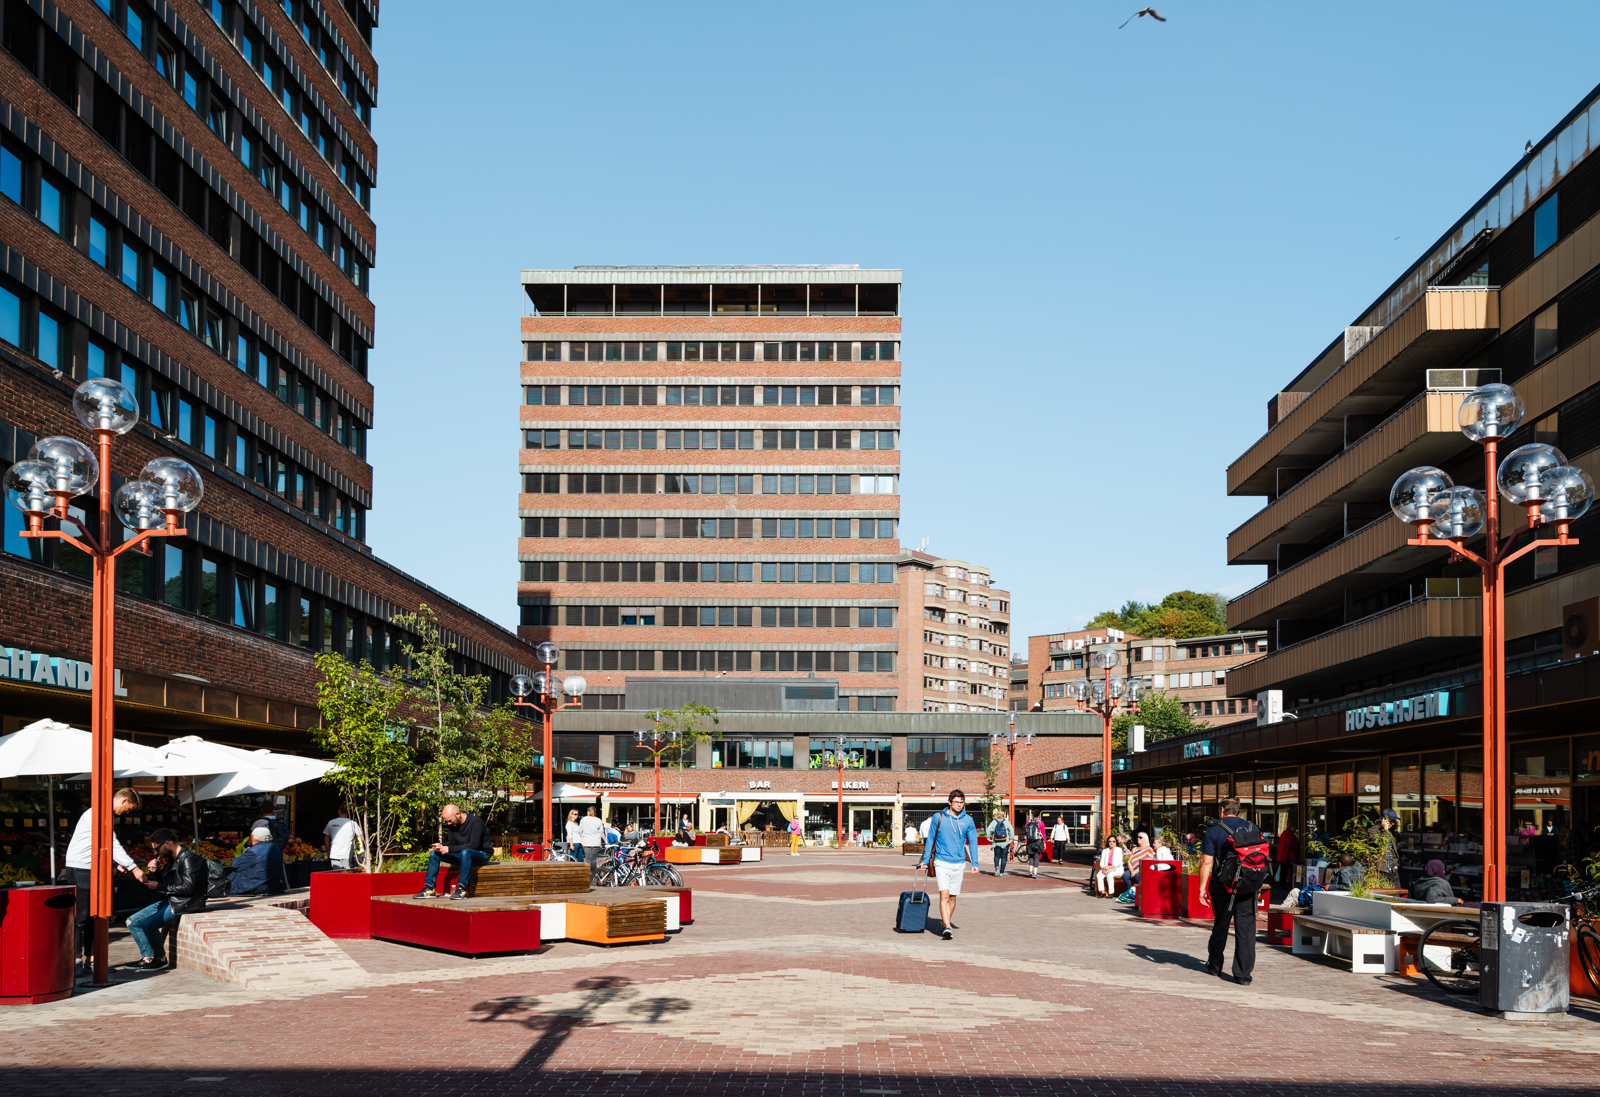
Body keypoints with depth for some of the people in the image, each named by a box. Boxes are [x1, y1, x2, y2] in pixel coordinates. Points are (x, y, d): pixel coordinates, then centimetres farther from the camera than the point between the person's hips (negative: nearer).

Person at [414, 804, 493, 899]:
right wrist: (441, 846, -15)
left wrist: (449, 849, -31)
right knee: (434, 853, -3)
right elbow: (451, 842, 9)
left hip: (482, 855, -8)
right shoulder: (452, 824, 3)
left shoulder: (475, 822, -21)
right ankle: (429, 889, -9)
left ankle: (462, 889, -37)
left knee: (465, 852, -41)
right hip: (462, 855, 8)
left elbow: (473, 845, -29)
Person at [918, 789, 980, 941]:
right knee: (944, 895, -15)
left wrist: (975, 863, 0)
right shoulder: (938, 818, -1)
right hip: (942, 862, -2)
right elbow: (930, 840, 7)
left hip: (958, 864, 3)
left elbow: (973, 842, 7)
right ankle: (947, 927, -22)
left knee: (952, 897, 10)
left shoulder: (968, 820, 3)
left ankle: (945, 923, 27)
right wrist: (925, 860, 7)